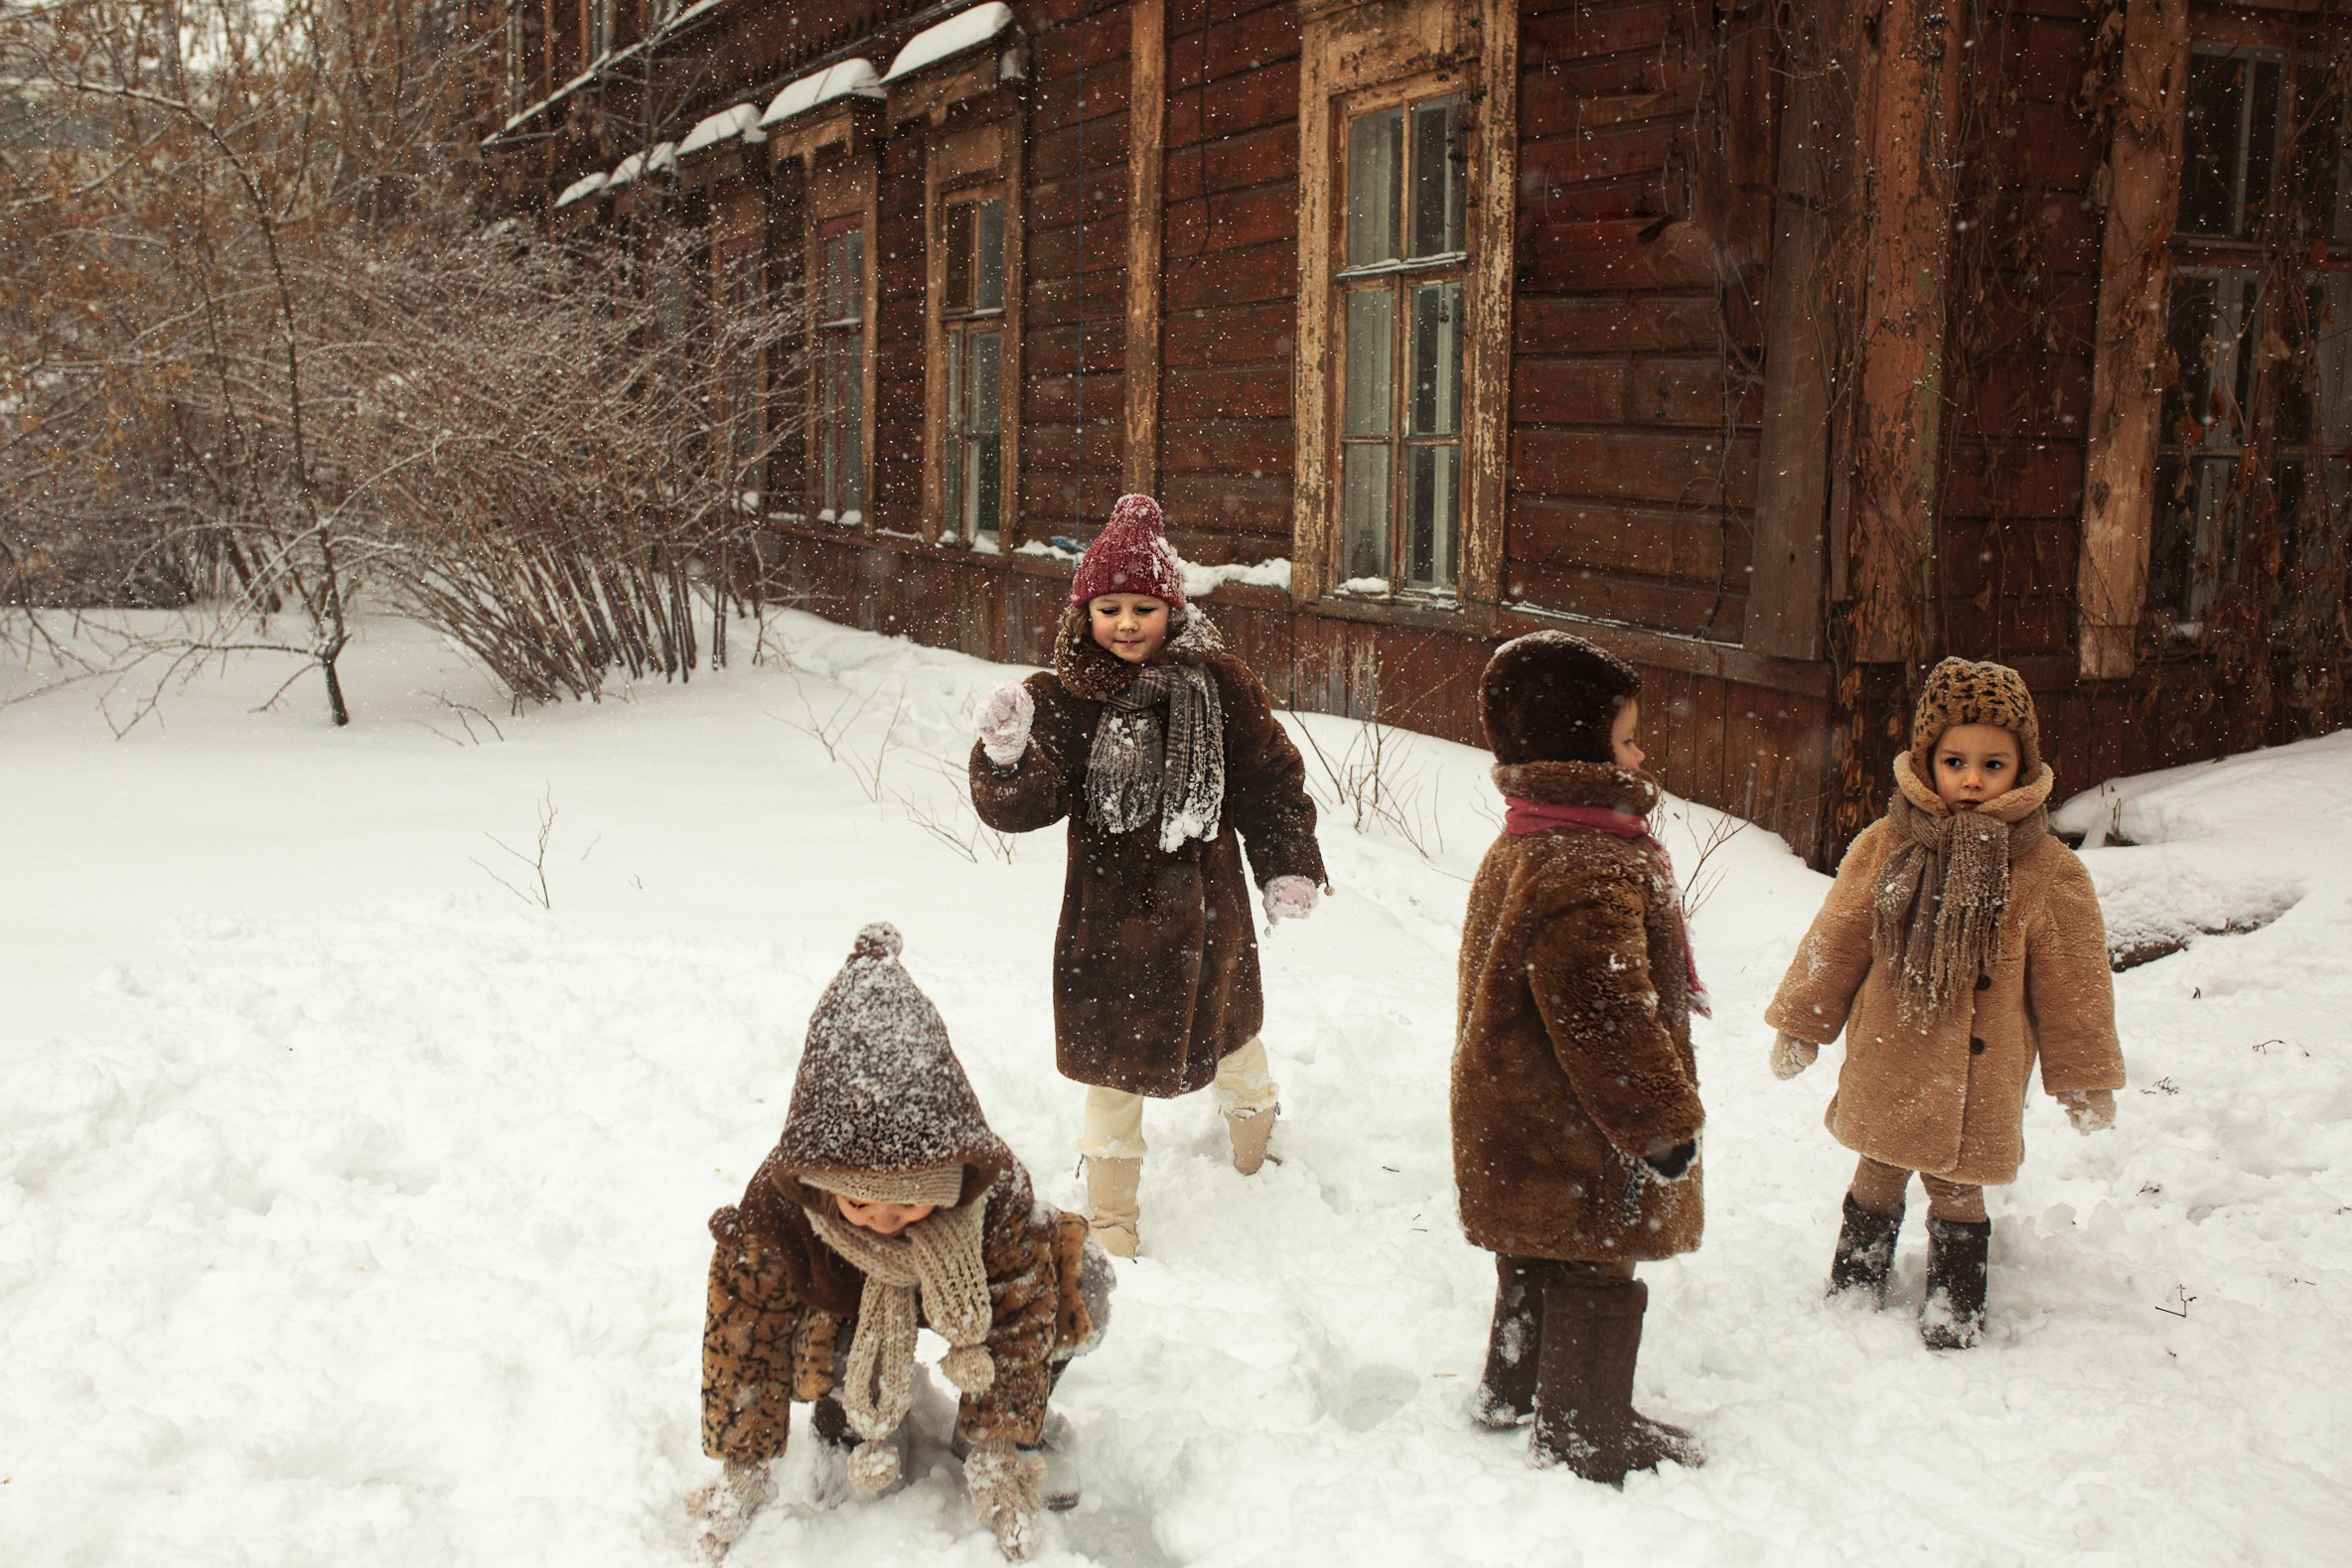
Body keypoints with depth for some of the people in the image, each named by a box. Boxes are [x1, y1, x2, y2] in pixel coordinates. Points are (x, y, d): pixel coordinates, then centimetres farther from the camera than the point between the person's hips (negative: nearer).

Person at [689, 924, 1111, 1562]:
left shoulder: (997, 1189, -39)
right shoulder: (777, 1208, -39)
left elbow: (1016, 1320, -25)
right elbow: (744, 1335, -25)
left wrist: (997, 1452, -22)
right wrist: (743, 1470, -20)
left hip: (957, 1288, 1)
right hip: (837, 1303, -1)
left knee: (1083, 1286, -23)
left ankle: (1016, 1434, 0)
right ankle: (854, 1429, 3)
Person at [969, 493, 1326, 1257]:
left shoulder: (1219, 683, -7)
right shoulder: (1062, 698, -10)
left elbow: (1272, 778, 2)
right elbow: (1023, 806, -18)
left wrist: (1289, 867, -1)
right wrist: (1007, 758, -38)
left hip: (1206, 904, 2)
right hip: (1110, 910, -1)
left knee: (1228, 1027, 23)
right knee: (1113, 1059, 6)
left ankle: (1255, 1145, 56)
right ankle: (1112, 1223, 26)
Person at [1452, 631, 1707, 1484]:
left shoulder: (1522, 845, 7)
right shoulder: (1590, 871, -28)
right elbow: (1607, 1016, -29)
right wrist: (1666, 1123, -19)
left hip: (1514, 1121, 10)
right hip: (1577, 1138, -10)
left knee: (1537, 1267, 26)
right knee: (1594, 1282, 6)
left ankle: (1512, 1394, 43)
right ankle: (1588, 1443, 21)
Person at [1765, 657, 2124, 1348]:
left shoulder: (2050, 874, -8)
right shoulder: (1884, 848, -4)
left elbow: (2072, 982, -1)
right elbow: (1837, 940, 5)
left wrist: (2086, 1078, 3)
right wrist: (1801, 1025, 10)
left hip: (1978, 1078, -2)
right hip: (1884, 1065, 2)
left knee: (1956, 1188, 8)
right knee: (1877, 1179, 17)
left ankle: (1954, 1317, 28)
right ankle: (1853, 1293, 38)